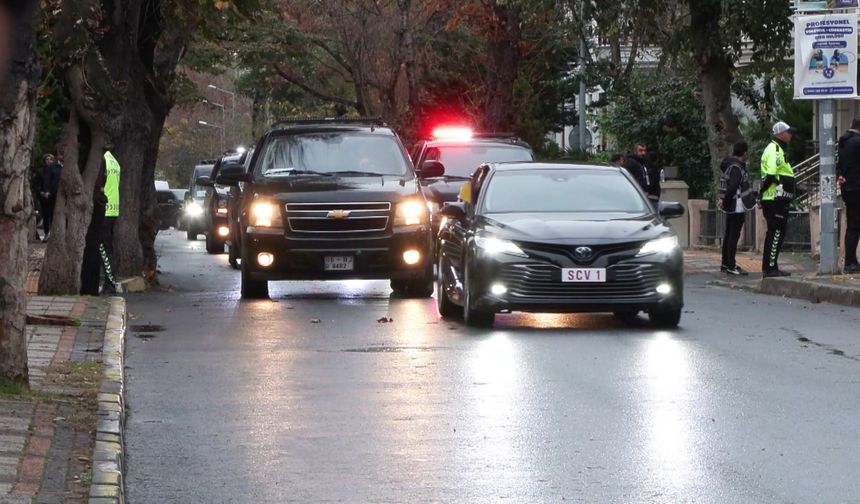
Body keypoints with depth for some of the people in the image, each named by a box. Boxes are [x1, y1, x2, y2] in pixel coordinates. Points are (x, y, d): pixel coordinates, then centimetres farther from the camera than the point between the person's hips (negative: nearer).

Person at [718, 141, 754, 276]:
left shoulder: (729, 164, 14)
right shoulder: (736, 167, -17)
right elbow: (733, 186, -27)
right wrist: (724, 200, -18)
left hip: (731, 207, 10)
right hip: (737, 206, -10)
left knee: (729, 235, 16)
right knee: (734, 235, -7)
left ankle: (725, 264, 23)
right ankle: (731, 266, -6)